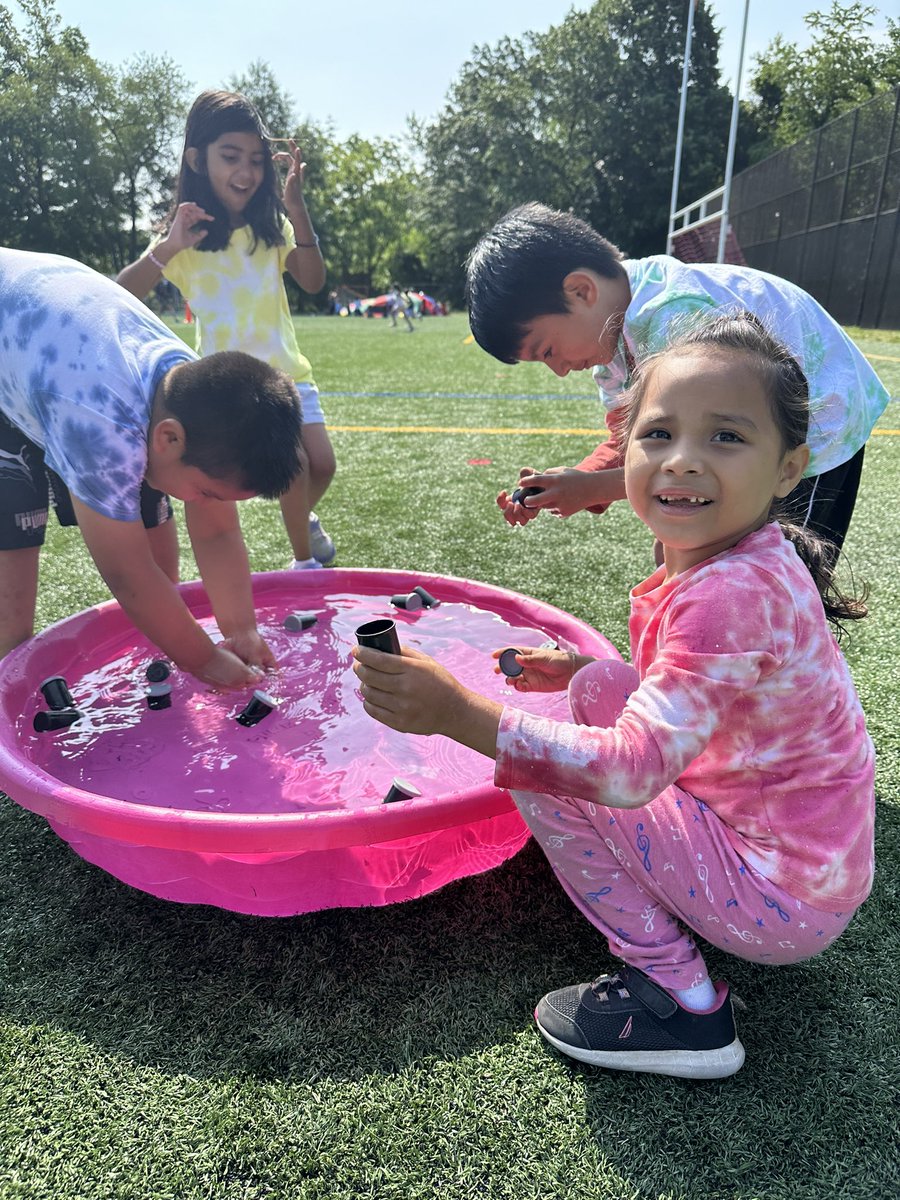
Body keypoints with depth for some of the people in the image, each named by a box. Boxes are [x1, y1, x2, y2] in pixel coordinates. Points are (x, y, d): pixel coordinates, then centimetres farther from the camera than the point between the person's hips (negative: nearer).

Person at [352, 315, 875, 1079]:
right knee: (599, 689, 9)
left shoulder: (733, 594, -29)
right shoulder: (740, 563, 0)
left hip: (780, 898, -9)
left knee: (548, 777, -13)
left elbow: (634, 768, -36)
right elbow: (692, 698, 11)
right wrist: (585, 672, 0)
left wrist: (459, 712, -40)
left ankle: (679, 998, -1)